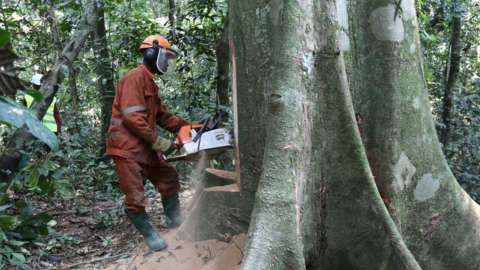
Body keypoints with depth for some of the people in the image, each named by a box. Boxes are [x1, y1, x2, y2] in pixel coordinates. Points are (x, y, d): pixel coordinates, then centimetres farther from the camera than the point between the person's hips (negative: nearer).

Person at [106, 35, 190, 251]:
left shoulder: (150, 83, 19)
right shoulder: (135, 78, -14)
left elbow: (163, 116, 19)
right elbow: (132, 116, -23)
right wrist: (156, 140, -19)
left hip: (145, 148, 11)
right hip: (127, 149, -11)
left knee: (169, 178, 15)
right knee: (135, 198, -3)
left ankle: (176, 225, 26)